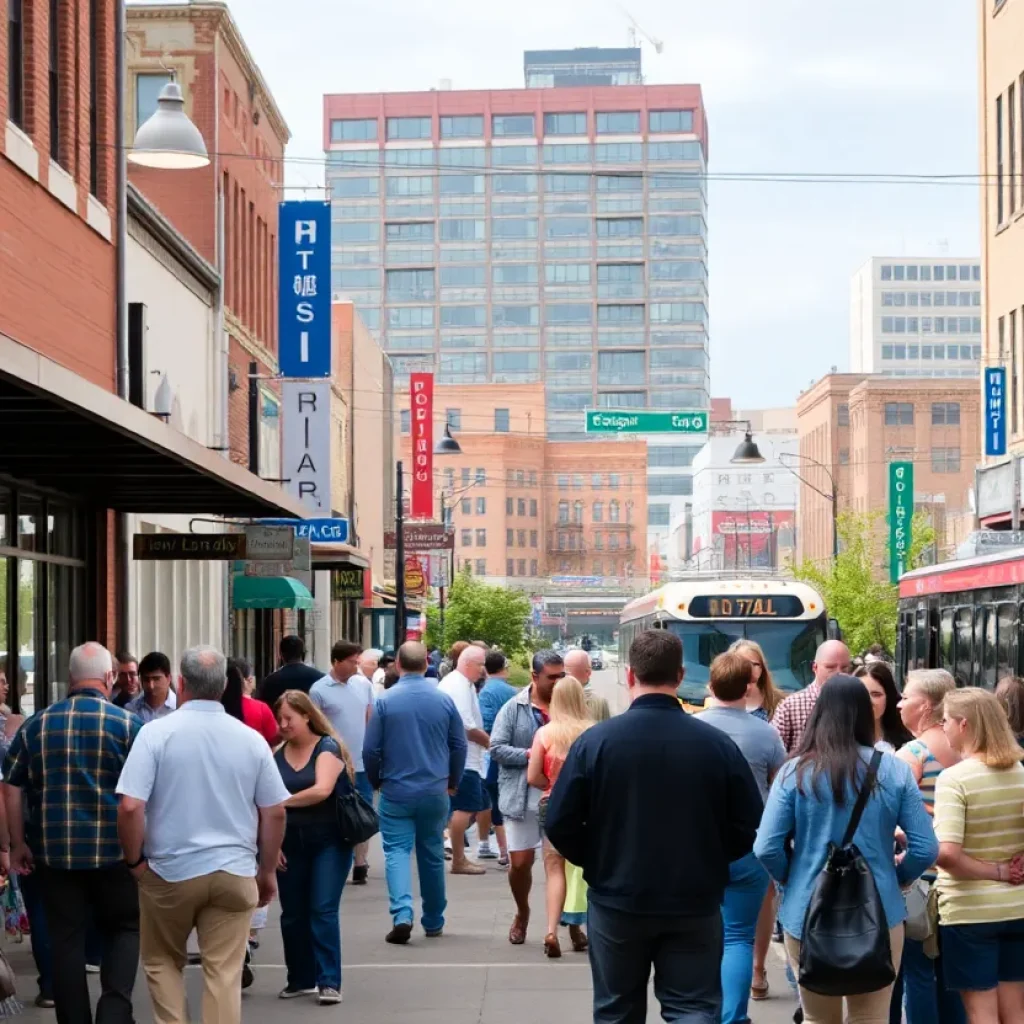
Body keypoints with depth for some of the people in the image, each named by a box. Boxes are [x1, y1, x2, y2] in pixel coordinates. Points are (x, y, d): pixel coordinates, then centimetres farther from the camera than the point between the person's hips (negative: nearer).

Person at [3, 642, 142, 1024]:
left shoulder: (38, 724, 4)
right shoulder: (128, 724, -5)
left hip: (54, 850, 2)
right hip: (114, 850, -2)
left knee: (66, 941, 9)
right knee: (124, 929, 13)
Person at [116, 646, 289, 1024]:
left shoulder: (156, 733, -9)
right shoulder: (251, 739, 0)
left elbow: (129, 807, -15)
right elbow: (275, 812, 4)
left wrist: (135, 860, 0)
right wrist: (267, 870, 16)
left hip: (170, 871, -1)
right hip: (234, 872, 1)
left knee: (162, 962, 18)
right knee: (224, 973, 2)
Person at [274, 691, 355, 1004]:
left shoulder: (327, 747, -8)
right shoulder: (277, 755, 5)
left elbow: (322, 790, -23)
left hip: (329, 841, -5)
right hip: (291, 843, 5)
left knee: (323, 910, -10)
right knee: (292, 914, 8)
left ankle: (329, 981, -7)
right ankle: (301, 979, 21)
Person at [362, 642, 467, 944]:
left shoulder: (385, 701, -9)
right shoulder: (444, 700, -2)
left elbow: (371, 749, -6)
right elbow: (459, 746, 4)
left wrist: (376, 782, 11)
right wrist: (452, 782, 18)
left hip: (396, 792, -2)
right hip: (435, 792, 2)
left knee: (397, 851, -1)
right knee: (432, 854, 13)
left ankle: (402, 914, -21)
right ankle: (433, 922, 22)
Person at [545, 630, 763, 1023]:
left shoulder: (595, 741, -10)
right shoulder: (718, 744, -7)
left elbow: (560, 825, -8)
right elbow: (747, 828, -3)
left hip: (616, 902, 0)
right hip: (695, 904, 0)